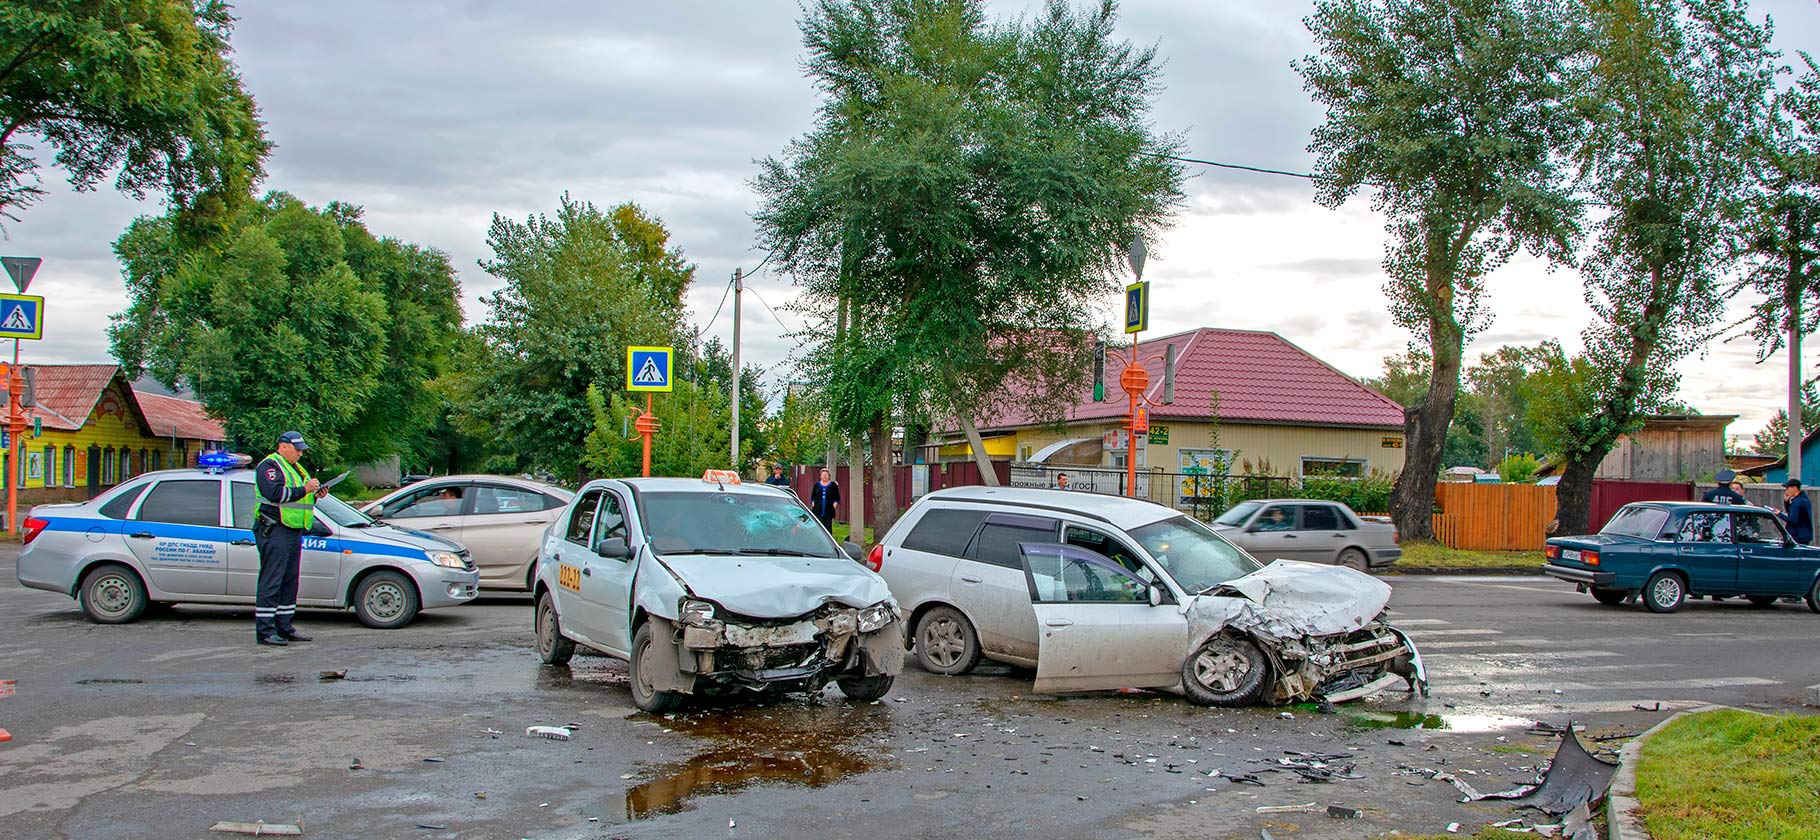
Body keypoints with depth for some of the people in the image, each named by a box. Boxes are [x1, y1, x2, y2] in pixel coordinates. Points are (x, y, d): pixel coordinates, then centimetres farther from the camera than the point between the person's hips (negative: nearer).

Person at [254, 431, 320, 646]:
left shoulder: (296, 469, 23)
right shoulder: (270, 466, -7)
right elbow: (275, 493, -23)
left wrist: (315, 494, 8)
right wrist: (304, 489, -20)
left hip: (294, 531, 10)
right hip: (274, 531, -10)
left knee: (290, 582, 12)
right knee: (271, 582, -9)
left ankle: (285, 627, 17)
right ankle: (265, 631, -8)